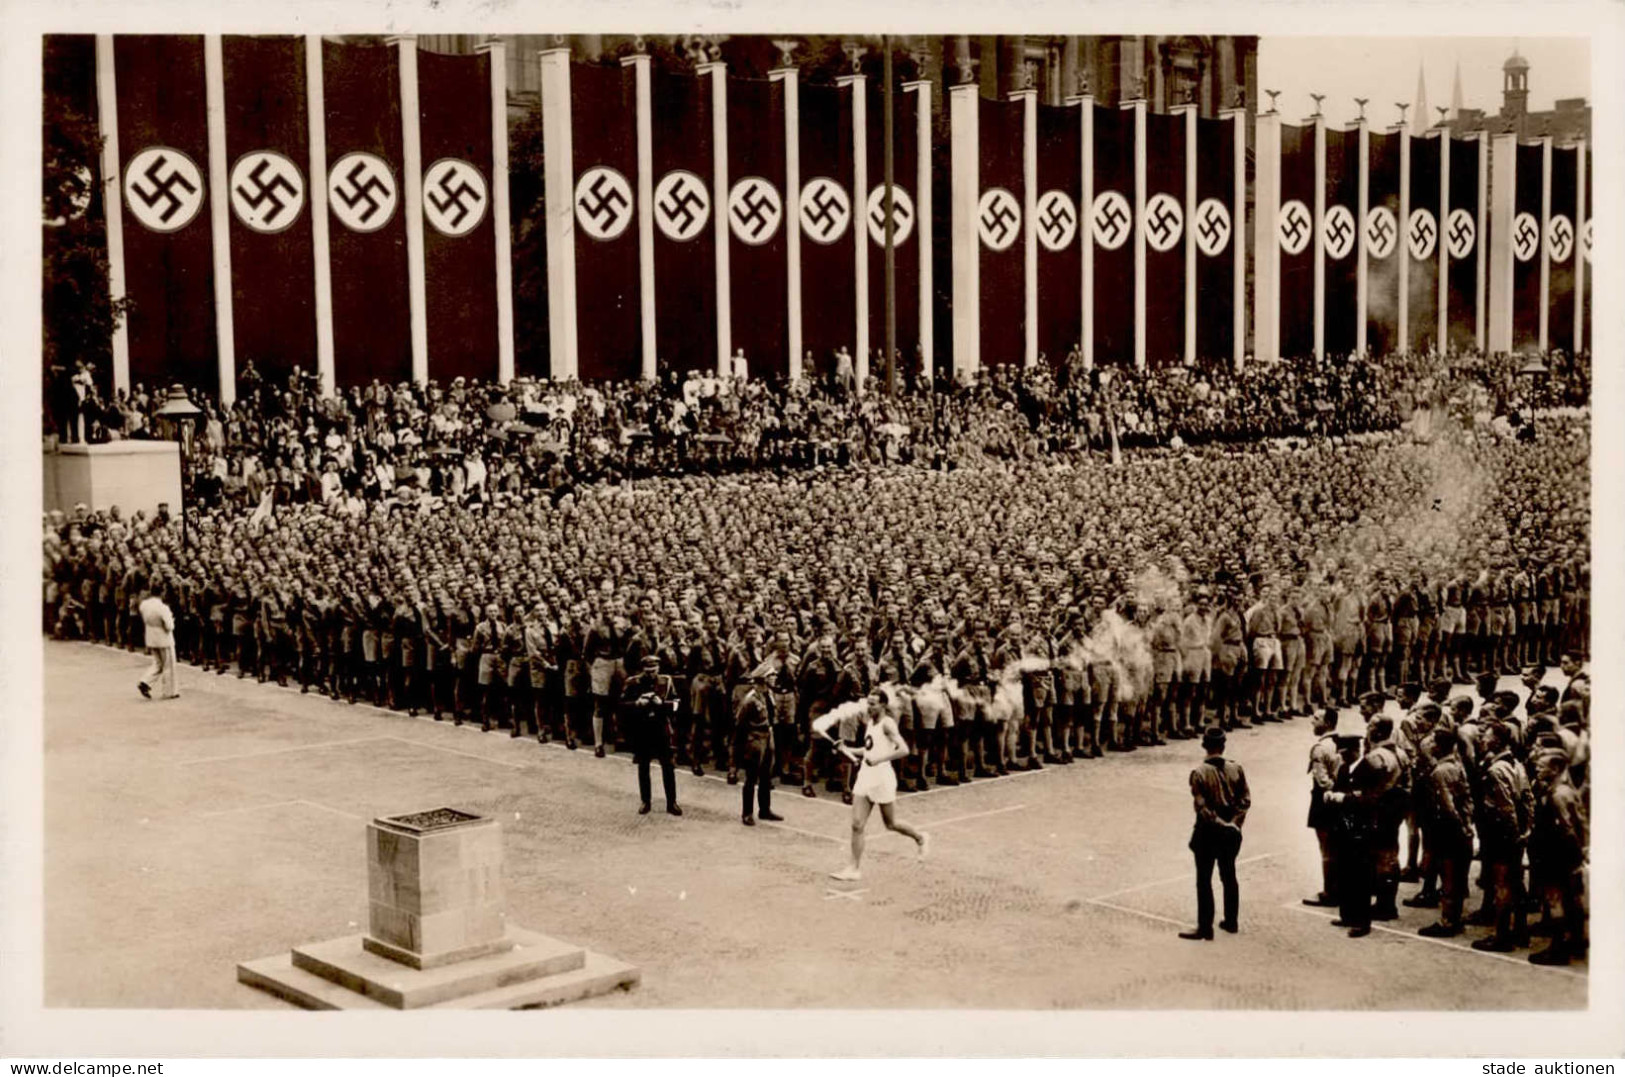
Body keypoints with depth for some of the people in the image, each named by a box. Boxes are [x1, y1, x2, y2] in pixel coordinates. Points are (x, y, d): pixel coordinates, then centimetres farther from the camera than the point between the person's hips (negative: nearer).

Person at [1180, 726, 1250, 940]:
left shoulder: (1199, 773, -15)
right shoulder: (1236, 769, -4)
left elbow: (1202, 807, -19)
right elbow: (1245, 799, -5)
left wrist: (1219, 823, -12)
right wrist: (1234, 822, -6)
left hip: (1208, 832, -4)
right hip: (1231, 833, 4)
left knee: (1204, 880, 3)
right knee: (1229, 876, 18)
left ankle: (1205, 927, 4)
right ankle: (1231, 922, 28)